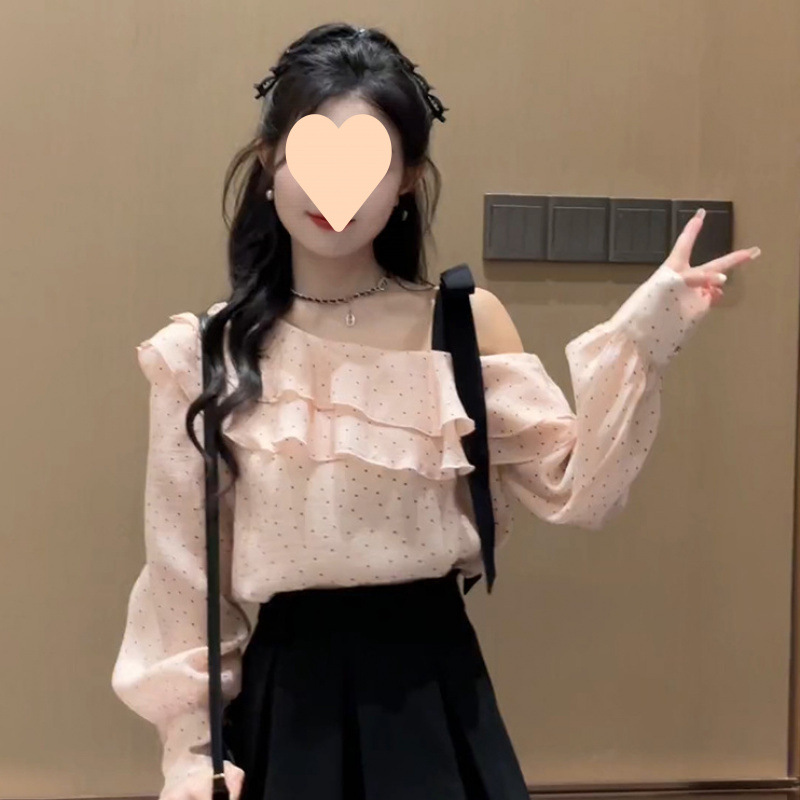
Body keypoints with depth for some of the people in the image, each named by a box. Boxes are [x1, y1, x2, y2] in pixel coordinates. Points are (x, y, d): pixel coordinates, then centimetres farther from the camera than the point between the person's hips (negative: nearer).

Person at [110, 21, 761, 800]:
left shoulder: (464, 324, -1)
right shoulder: (204, 354, -4)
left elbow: (573, 488, -5)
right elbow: (181, 568, 0)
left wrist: (641, 337, -12)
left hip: (432, 681, 1)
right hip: (286, 687, 0)